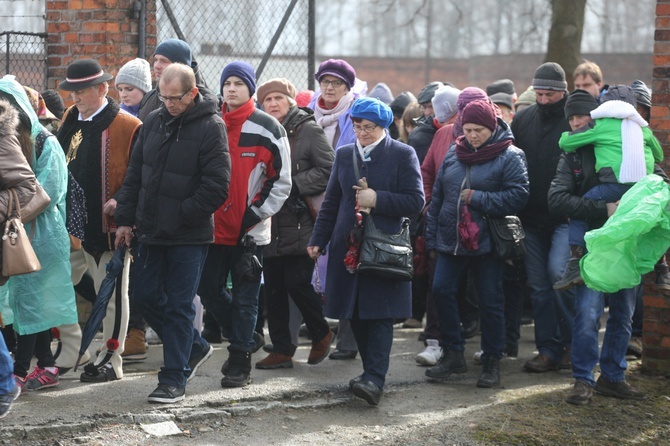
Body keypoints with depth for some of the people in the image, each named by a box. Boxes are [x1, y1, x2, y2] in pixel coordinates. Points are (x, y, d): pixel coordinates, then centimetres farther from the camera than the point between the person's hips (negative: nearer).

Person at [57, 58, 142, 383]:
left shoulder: (128, 127, -11)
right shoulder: (71, 121, 10)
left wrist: (120, 202, -21)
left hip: (107, 226, -7)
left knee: (111, 295, 4)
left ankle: (112, 361, 14)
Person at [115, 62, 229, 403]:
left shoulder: (211, 128, -12)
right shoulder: (154, 122, 7)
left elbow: (216, 187, -16)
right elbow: (135, 173, 13)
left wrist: (179, 216, -14)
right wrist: (125, 219, 8)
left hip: (189, 236, -7)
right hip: (151, 232, 7)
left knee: (179, 305, -2)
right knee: (146, 295, 11)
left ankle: (174, 379, 7)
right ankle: (194, 348, 31)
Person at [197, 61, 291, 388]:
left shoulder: (267, 129, -4)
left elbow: (282, 181, -2)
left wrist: (256, 214, -10)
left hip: (250, 232, -4)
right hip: (214, 226, 4)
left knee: (245, 297, 0)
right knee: (209, 290, 7)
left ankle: (240, 361, 10)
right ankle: (245, 338, 28)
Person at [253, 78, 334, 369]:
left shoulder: (308, 131, -4)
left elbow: (329, 170, -10)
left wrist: (294, 185, -14)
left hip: (300, 225, -6)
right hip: (270, 225, 6)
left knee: (297, 283, -7)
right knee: (273, 288, 6)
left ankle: (321, 333, 18)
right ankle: (281, 349, 14)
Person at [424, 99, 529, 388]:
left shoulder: (509, 157, -6)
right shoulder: (453, 154, 9)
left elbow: (517, 197, -16)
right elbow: (437, 197, 15)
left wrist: (475, 197, -17)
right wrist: (432, 239, 13)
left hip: (486, 242, -4)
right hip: (451, 241, 5)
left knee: (490, 301, 2)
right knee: (442, 290, -3)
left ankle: (492, 361, 14)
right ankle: (453, 354, 10)